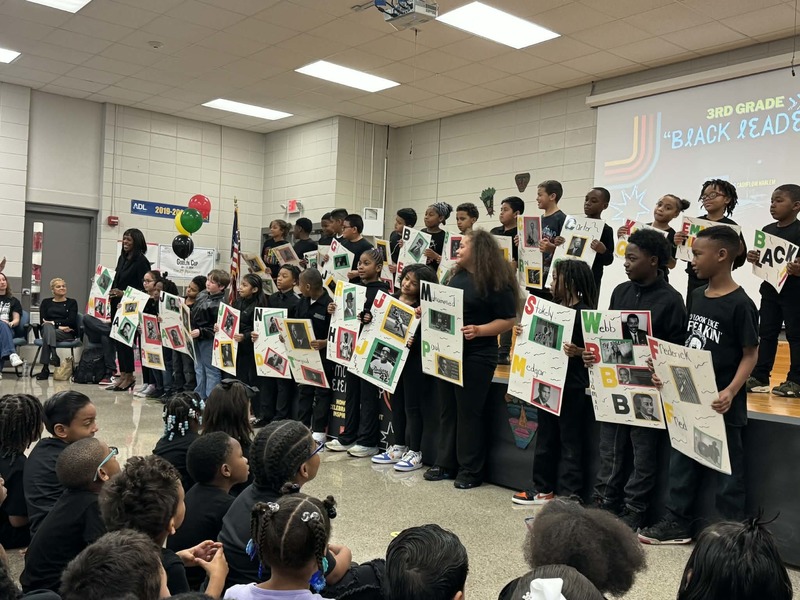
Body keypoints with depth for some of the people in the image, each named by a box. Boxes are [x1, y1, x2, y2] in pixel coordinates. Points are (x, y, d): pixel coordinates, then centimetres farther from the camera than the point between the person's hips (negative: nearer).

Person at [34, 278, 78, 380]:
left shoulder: (72, 302, 15)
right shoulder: (46, 302, 19)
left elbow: (71, 321, -1)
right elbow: (42, 321, 5)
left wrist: (54, 322, -11)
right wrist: (59, 326, -11)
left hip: (67, 333, -1)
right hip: (47, 330, 1)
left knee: (48, 333, -34)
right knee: (48, 327, -36)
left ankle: (45, 367, -43)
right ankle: (54, 355, -54)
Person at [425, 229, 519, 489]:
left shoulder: (496, 282, -12)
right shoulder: (458, 276, 11)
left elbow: (508, 320, -14)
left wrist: (479, 330, -25)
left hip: (476, 357, -8)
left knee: (469, 412, 0)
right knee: (448, 409, 13)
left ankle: (471, 470, 13)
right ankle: (445, 464, 24)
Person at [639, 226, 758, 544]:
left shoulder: (740, 304, -14)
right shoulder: (697, 296, 8)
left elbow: (750, 354, -13)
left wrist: (731, 391, -24)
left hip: (721, 403, -7)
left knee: (727, 468, 7)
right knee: (682, 461, 15)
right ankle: (677, 522, 28)